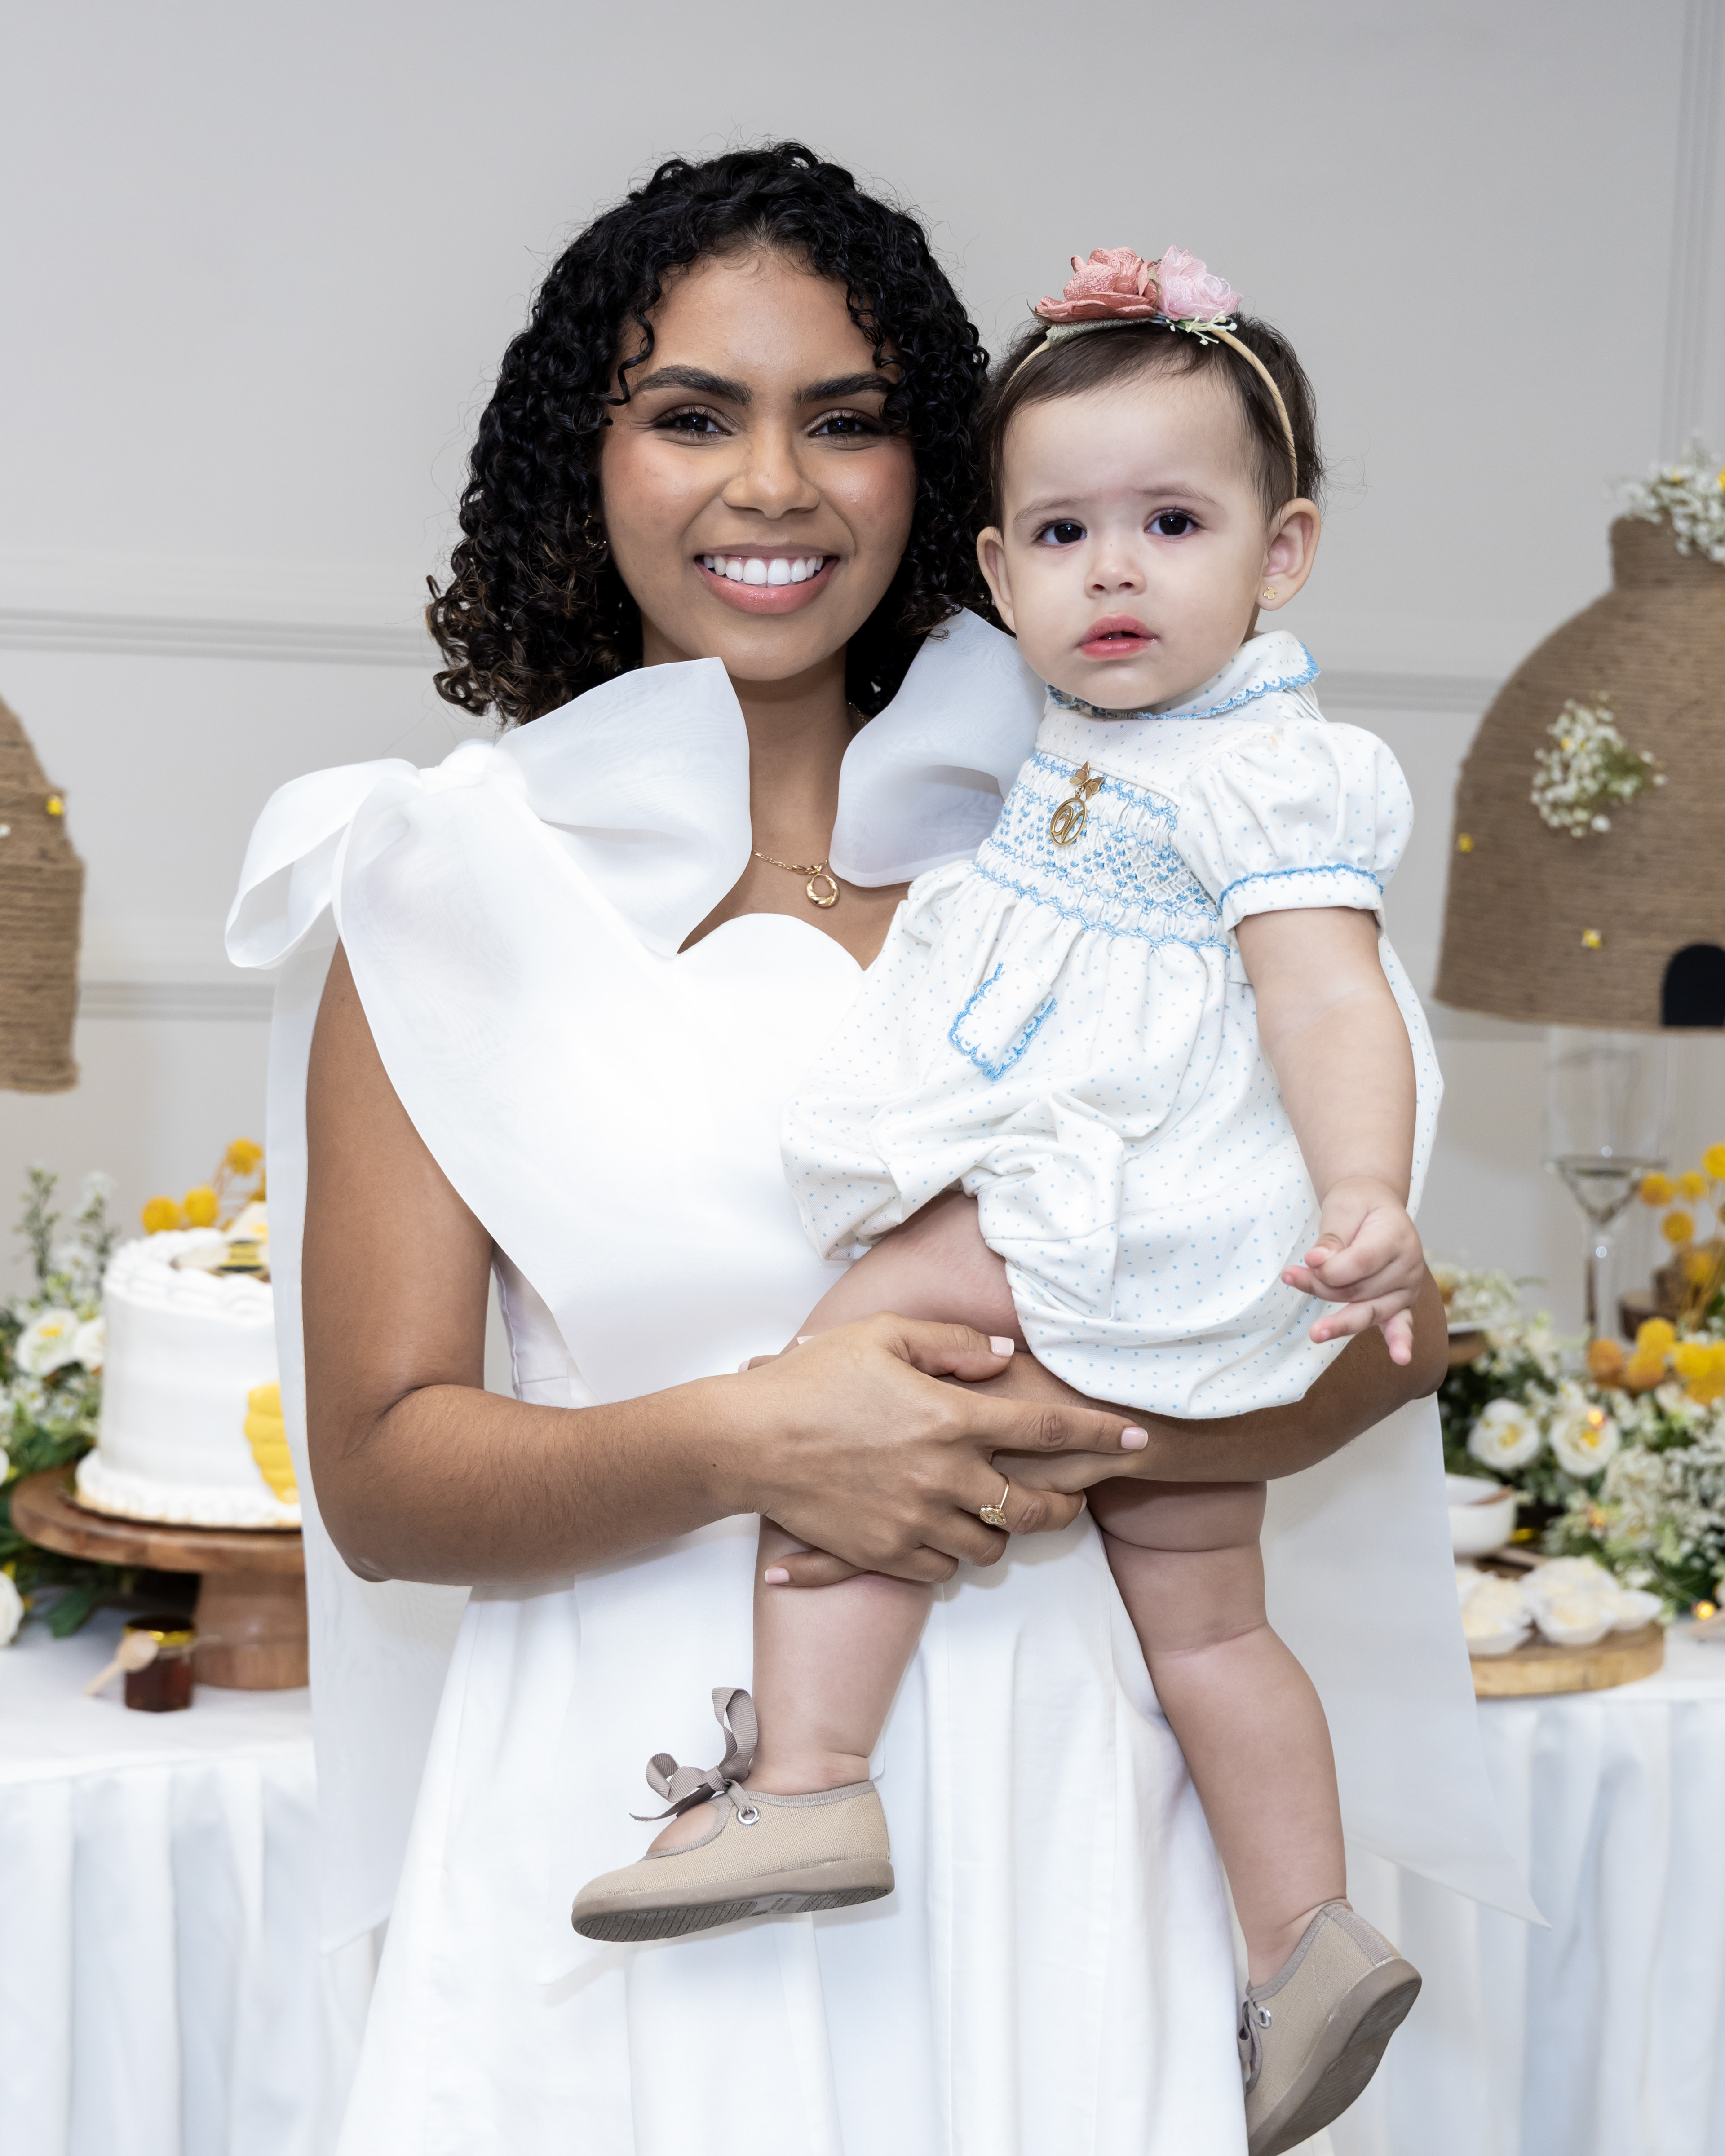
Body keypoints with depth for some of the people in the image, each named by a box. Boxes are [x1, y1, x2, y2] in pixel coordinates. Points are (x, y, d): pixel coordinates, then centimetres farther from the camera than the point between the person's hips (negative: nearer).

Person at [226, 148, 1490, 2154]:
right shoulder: (456, 879, 0)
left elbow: (1385, 1322, 3)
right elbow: (379, 1478, -3)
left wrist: (1080, 1432, -14)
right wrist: (739, 1444, -18)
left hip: (1036, 1791, 2)